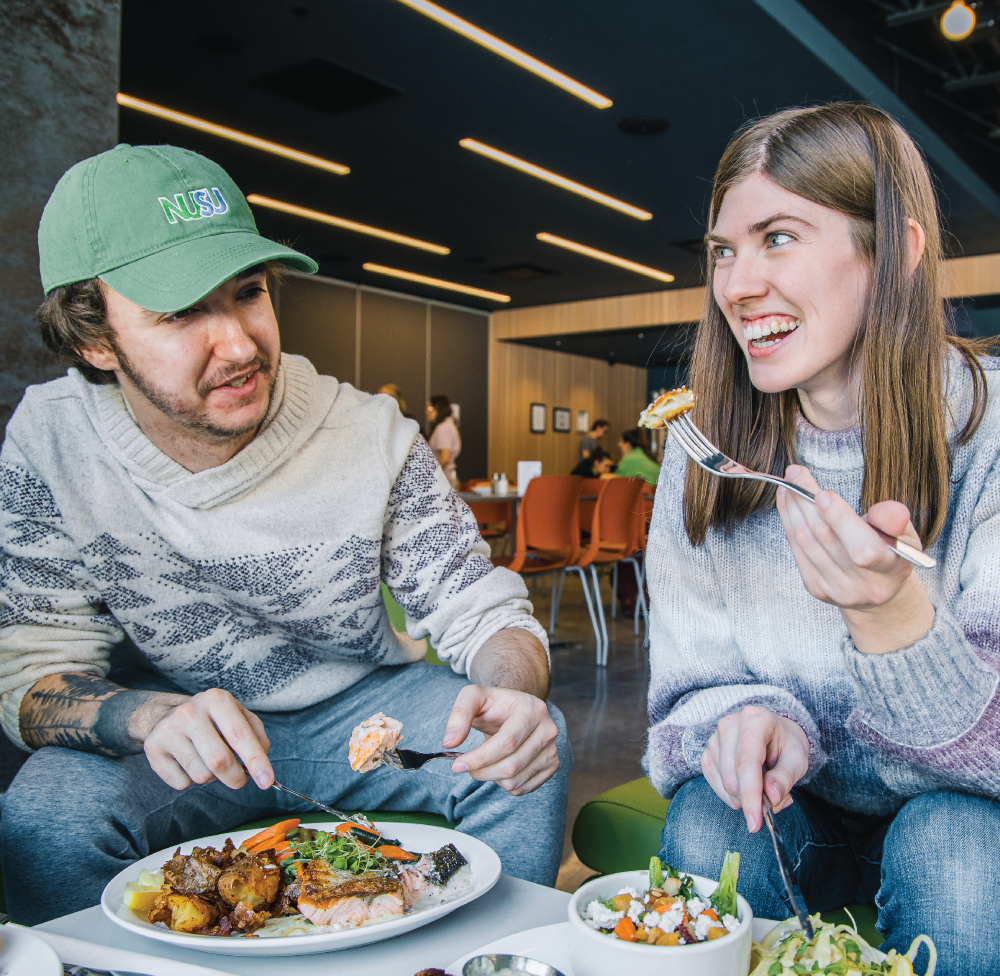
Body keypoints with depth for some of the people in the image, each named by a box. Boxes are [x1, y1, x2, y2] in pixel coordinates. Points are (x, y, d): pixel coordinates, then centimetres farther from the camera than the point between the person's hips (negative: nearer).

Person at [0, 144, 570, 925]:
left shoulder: (372, 436, -16)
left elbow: (481, 609, -12)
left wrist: (511, 693, -37)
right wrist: (150, 716, -38)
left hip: (361, 708, 1)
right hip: (169, 725, 0)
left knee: (535, 747, -22)